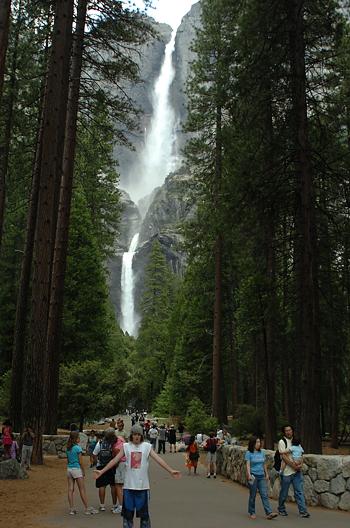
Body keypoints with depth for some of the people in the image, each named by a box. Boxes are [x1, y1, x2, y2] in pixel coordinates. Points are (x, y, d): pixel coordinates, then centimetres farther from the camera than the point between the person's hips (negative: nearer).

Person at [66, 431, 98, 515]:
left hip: (69, 469, 6)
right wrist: (83, 471, -1)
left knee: (70, 490, 7)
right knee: (82, 490, 1)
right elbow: (80, 462, -11)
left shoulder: (68, 448, 6)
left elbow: (68, 460, 11)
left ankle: (71, 509, 9)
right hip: (76, 469, -6)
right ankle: (87, 509, 5)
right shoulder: (78, 448, -13)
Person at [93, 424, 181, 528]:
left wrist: (171, 470, -16)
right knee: (128, 512, 7)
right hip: (129, 485, 1)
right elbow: (115, 460, 1)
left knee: (144, 513, 8)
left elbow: (158, 459, -5)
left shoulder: (147, 446, 1)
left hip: (143, 485, -1)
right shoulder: (126, 446, 3)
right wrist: (102, 471, -8)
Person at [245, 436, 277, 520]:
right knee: (252, 495, 5)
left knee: (264, 495, -3)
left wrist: (266, 474, 16)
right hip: (253, 476, -4)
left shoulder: (262, 452, 9)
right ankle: (252, 513, 18)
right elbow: (248, 465, -14)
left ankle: (269, 513, -7)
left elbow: (264, 464, 17)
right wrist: (249, 474, -26)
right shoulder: (249, 453, -6)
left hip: (261, 476, 4)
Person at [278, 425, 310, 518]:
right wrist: (293, 465, -18)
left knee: (299, 491, 0)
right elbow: (284, 456, -13)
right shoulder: (282, 442, -7)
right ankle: (281, 509, 24)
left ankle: (303, 511, 1)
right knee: (284, 493, 7)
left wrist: (300, 463, -6)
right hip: (287, 471, -4)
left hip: (297, 471, 4)